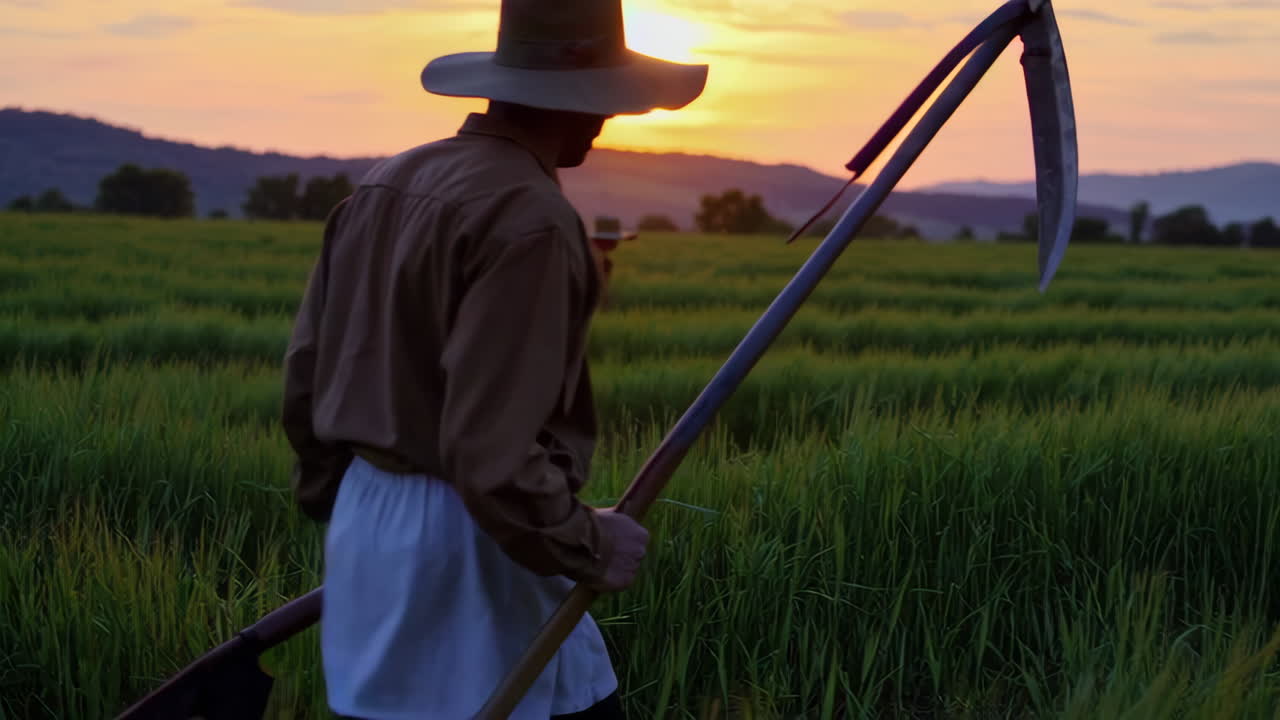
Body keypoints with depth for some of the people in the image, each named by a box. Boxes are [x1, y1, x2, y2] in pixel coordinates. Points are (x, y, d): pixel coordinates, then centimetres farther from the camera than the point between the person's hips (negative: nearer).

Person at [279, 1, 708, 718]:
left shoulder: (383, 186, 7)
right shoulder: (530, 218, -19)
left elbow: (306, 374, 13)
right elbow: (491, 450, -24)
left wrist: (341, 498, 26)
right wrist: (590, 544, -11)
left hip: (368, 520, 9)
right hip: (467, 543, -9)